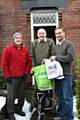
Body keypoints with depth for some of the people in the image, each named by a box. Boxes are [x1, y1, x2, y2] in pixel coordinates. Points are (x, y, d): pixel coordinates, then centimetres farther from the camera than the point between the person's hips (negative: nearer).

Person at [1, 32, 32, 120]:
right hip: (12, 77, -4)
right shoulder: (8, 49, -5)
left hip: (22, 77, 4)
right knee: (11, 95, 0)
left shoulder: (25, 49, 7)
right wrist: (7, 76, -9)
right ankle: (10, 112, 12)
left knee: (21, 95, 12)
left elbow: (29, 62, 12)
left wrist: (26, 73, 3)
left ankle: (19, 109, 29)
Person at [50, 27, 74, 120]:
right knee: (60, 97, 14)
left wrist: (56, 57, -15)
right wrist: (51, 59, 4)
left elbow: (70, 57, -16)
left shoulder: (69, 44, -4)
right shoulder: (56, 46, 15)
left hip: (66, 75, -6)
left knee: (67, 97, -2)